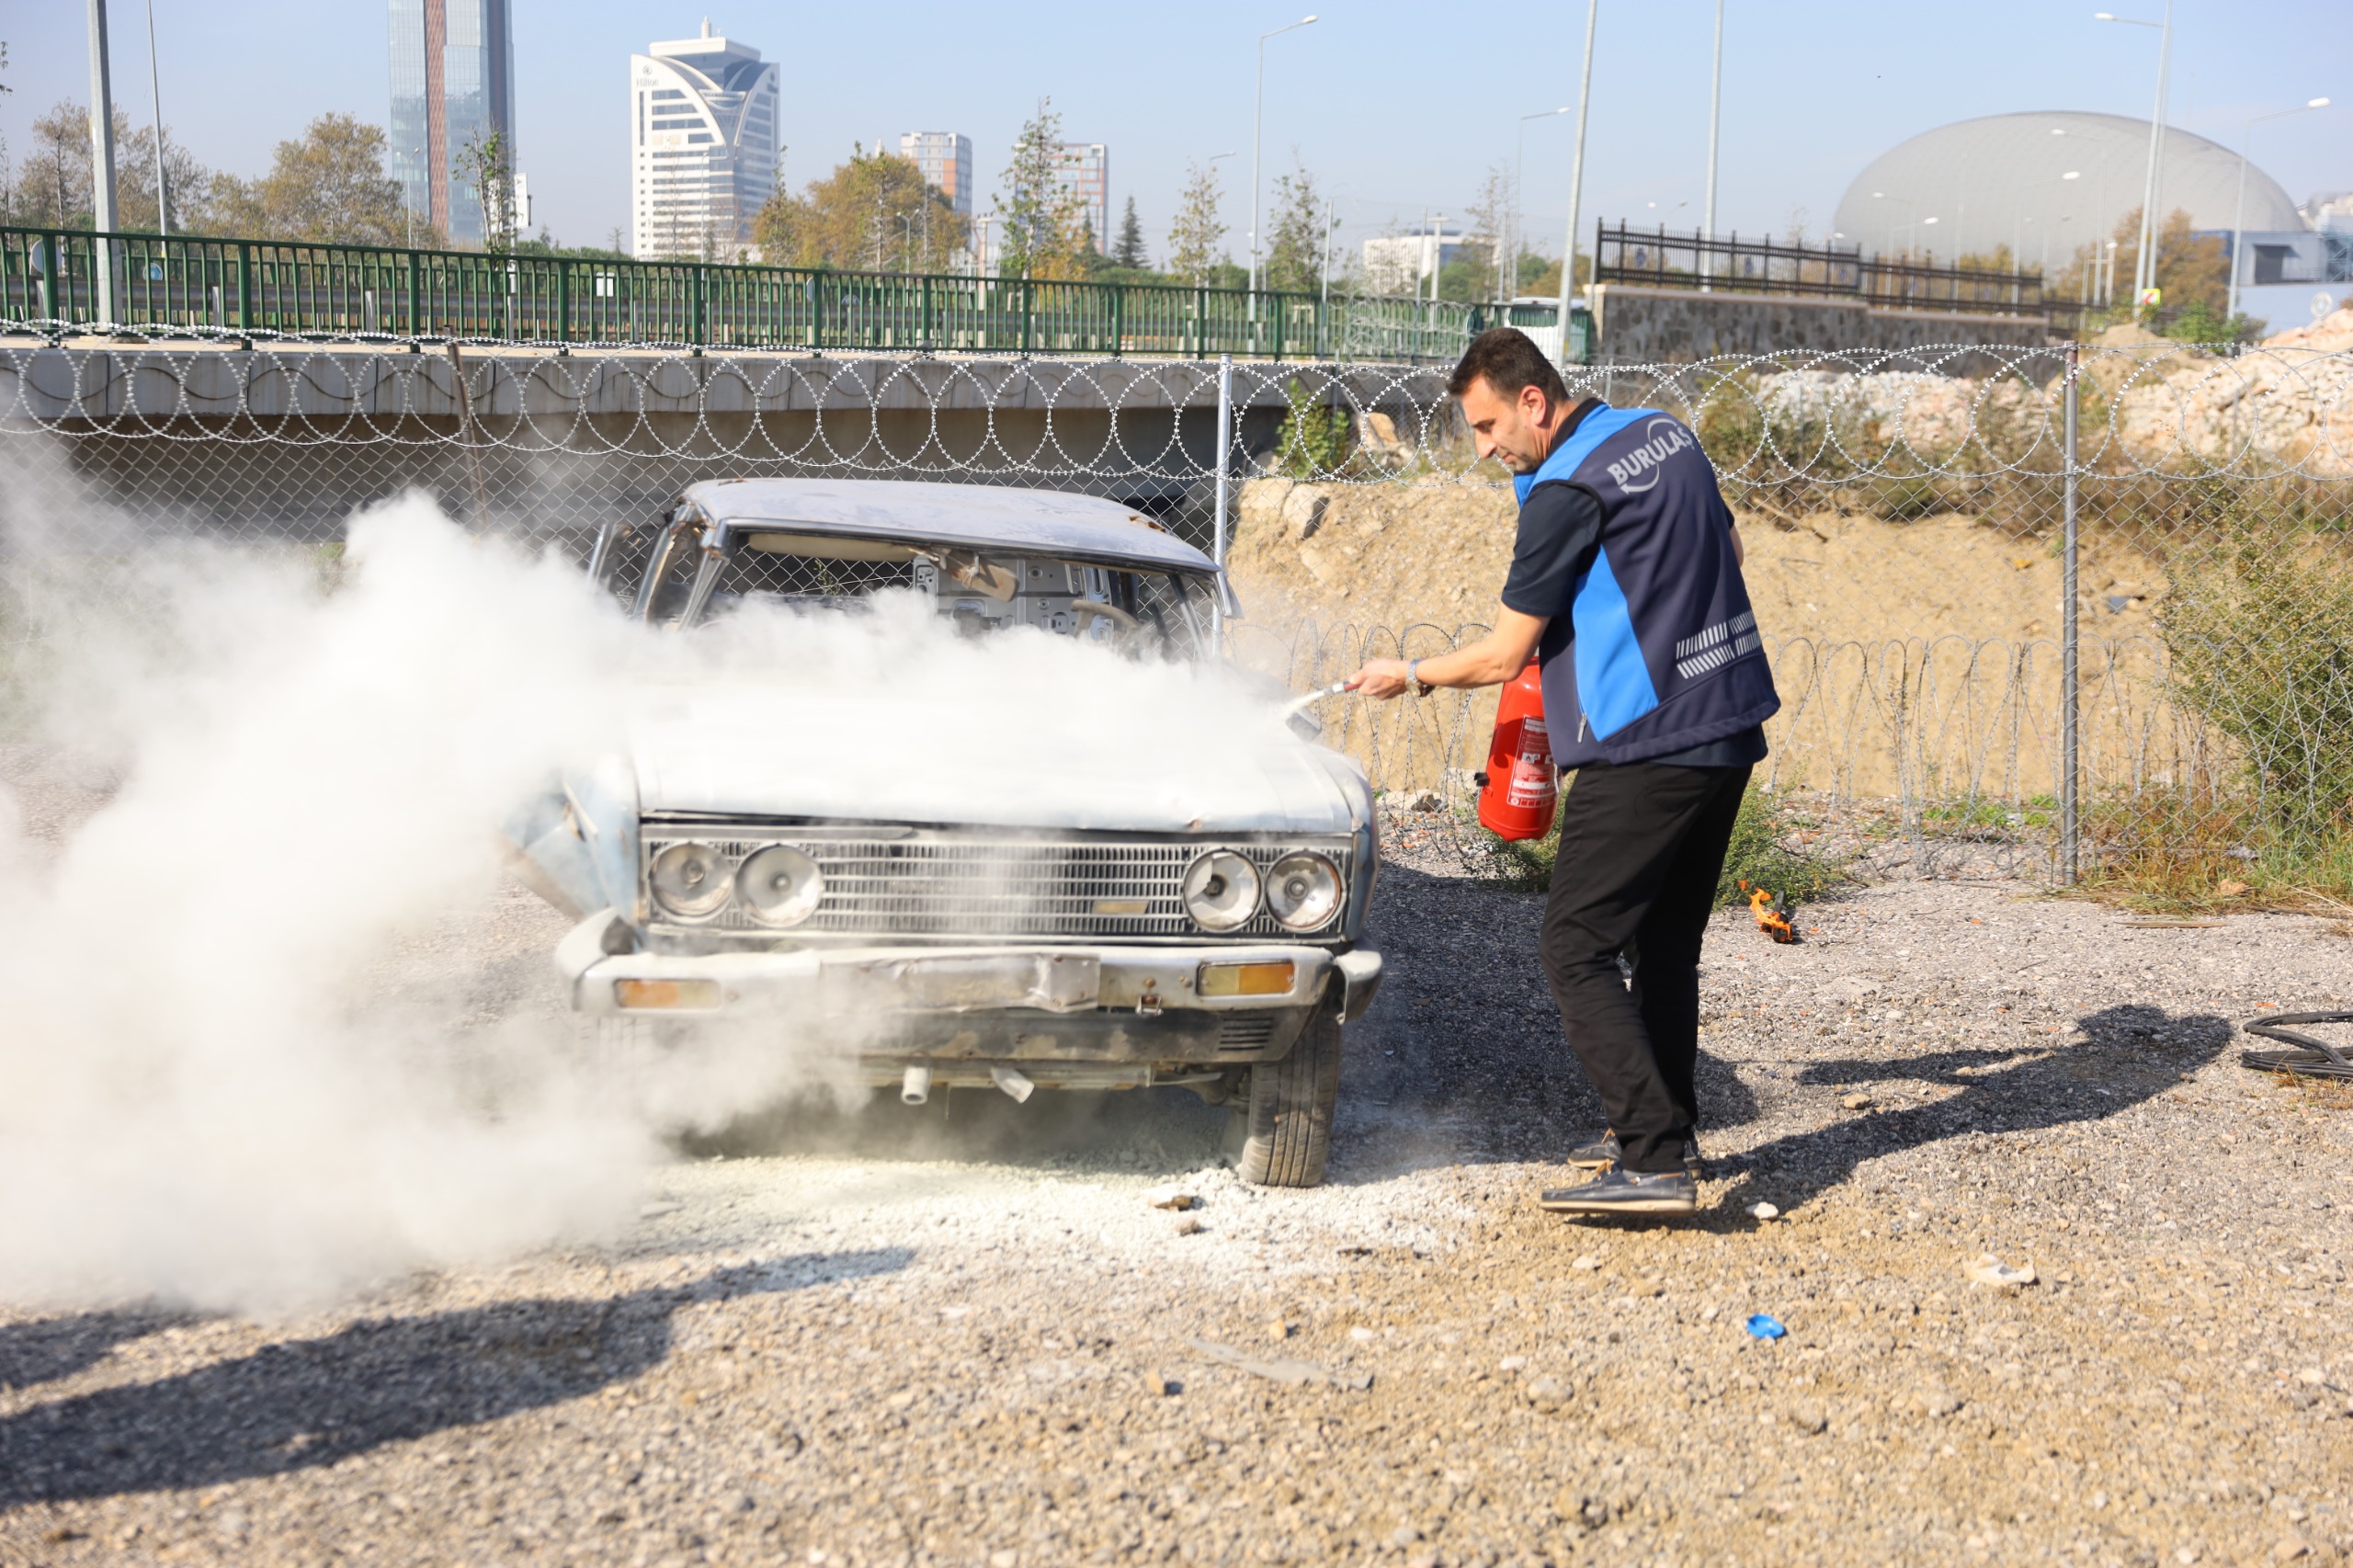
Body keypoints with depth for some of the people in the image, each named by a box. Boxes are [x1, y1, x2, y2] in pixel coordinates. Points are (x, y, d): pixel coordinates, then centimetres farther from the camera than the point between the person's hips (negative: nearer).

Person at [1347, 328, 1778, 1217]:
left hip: (1646, 748, -9)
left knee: (1577, 950, -7)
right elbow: (1728, 550, 24)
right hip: (1728, 728, 9)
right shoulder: (1665, 433, 10)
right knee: (1665, 943, 18)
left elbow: (1504, 655, -10)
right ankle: (1668, 1130, 27)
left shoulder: (1566, 492, -15)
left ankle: (1653, 1161, -12)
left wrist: (1410, 675, 5)